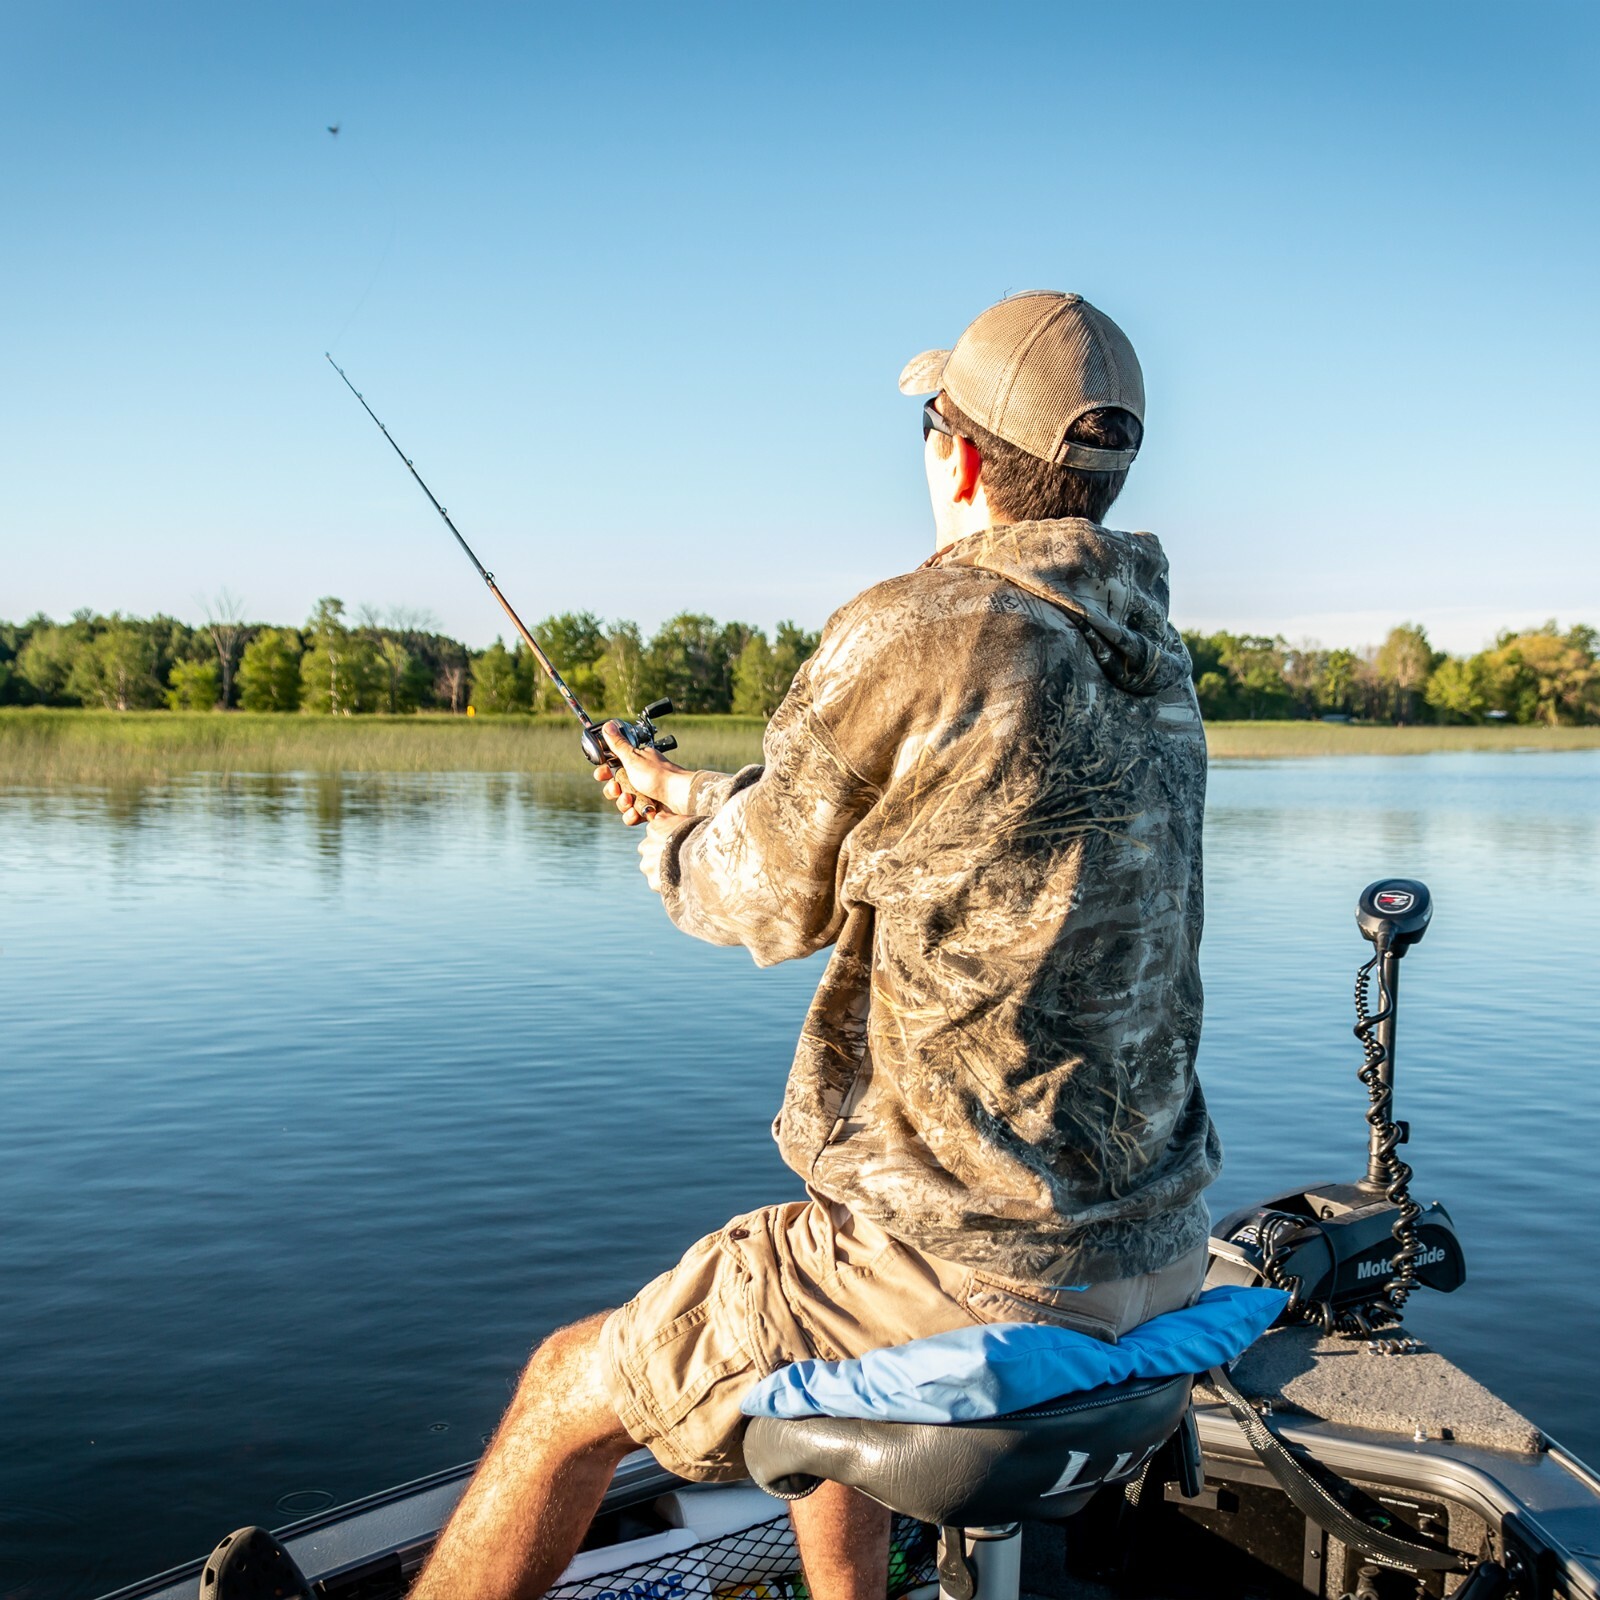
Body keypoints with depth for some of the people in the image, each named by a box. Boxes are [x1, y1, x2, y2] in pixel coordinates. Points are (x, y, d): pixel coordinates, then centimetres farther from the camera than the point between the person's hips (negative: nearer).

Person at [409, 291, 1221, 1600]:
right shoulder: (1153, 654, 7)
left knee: (569, 1393, 12)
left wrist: (671, 822, 16)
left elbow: (759, 901, -6)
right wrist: (697, 796, 27)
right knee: (812, 1338, 34)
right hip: (1158, 1246, 8)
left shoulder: (918, 633, -19)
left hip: (972, 1266, -8)